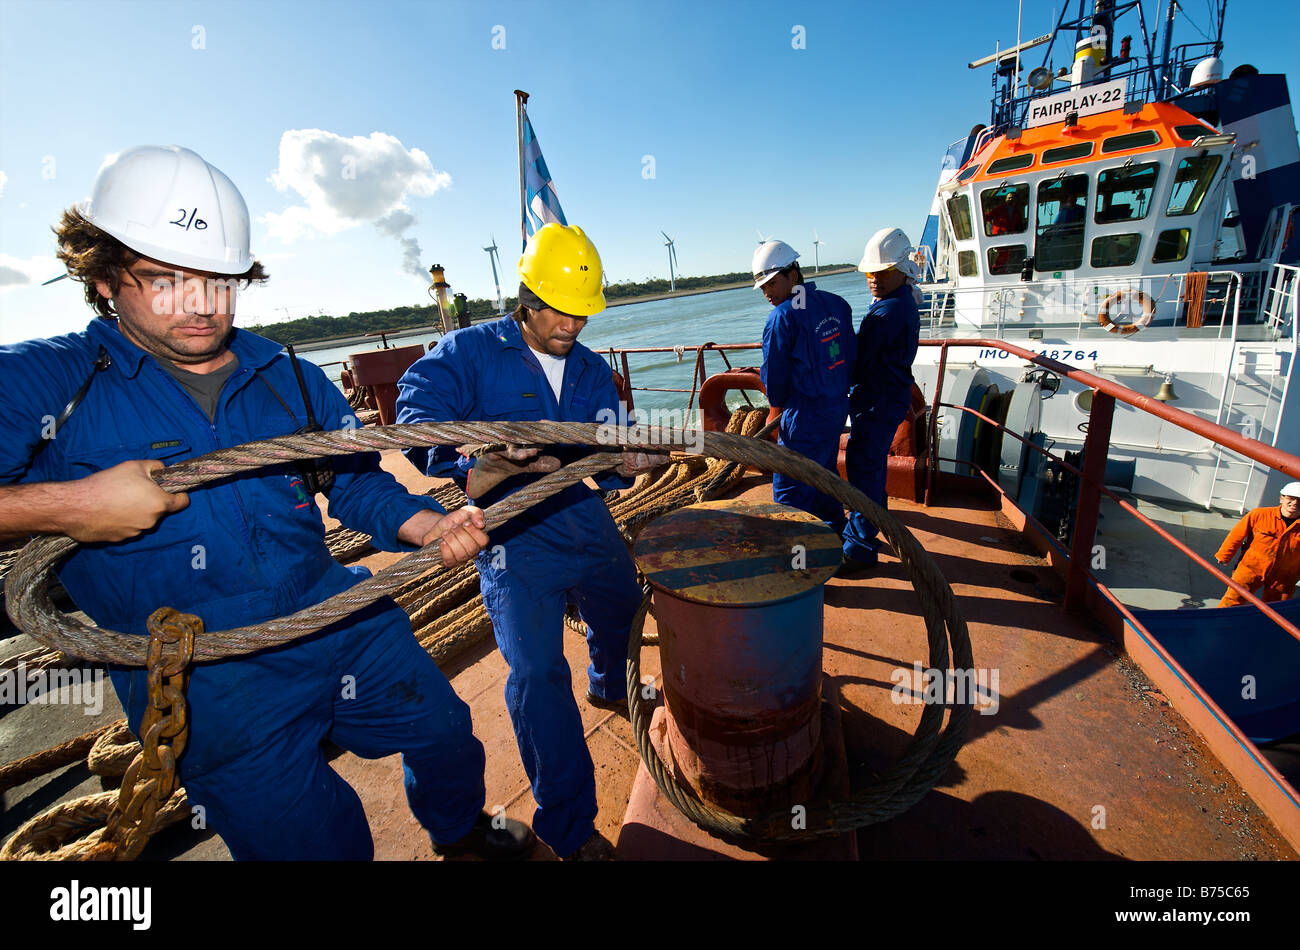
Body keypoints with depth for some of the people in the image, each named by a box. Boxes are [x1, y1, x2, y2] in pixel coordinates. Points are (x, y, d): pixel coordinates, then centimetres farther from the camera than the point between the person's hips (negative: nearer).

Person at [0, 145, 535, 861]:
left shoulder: (292, 382, 6)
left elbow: (359, 485, 8)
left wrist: (432, 526, -9)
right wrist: (63, 505, -23)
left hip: (344, 623, 5)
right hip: (202, 682, -3)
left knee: (448, 736, 19)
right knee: (318, 841, 6)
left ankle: (459, 830, 52)